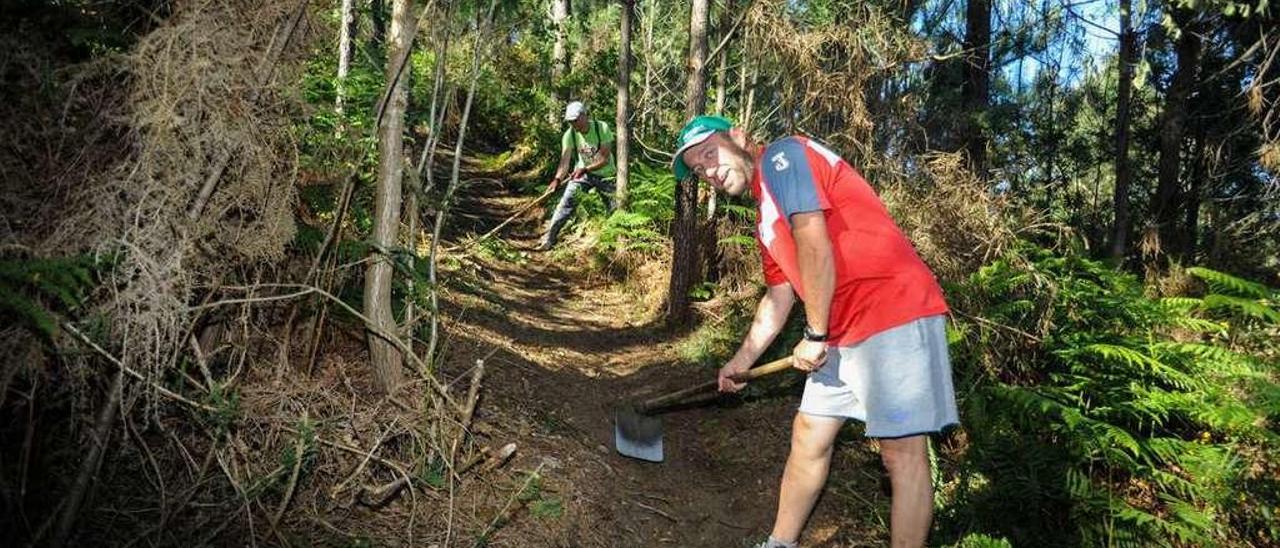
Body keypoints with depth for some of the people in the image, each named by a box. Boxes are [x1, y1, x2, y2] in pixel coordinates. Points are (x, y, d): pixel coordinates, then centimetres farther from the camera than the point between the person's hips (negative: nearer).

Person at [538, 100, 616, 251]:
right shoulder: (570, 134, -15)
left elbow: (605, 159, -23)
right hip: (582, 173, 1)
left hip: (605, 174, -1)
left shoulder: (602, 128, -22)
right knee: (566, 201, -15)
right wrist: (558, 179, -38)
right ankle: (549, 238, -15)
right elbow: (564, 161, -20)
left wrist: (585, 169, -35)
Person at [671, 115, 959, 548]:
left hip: (895, 312, -10)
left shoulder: (782, 156, -7)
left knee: (902, 451, -4)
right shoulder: (766, 220, 20)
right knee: (808, 437, 14)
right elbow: (779, 297, 26)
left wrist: (815, 335, -11)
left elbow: (815, 242, -17)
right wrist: (742, 360, 30)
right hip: (842, 333, 10)